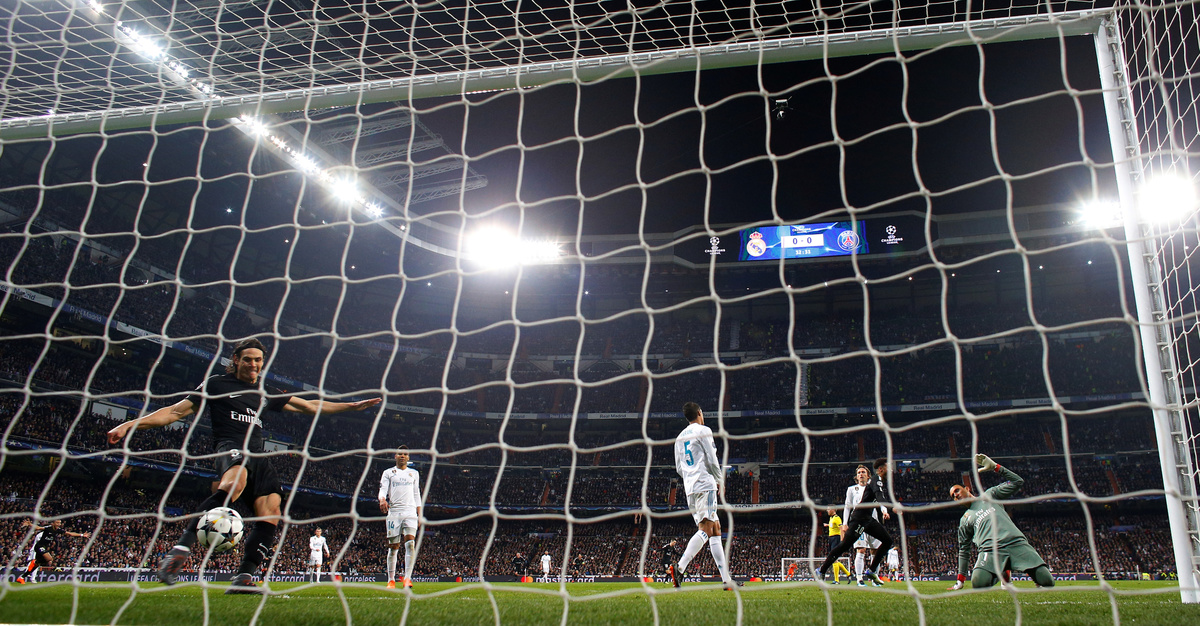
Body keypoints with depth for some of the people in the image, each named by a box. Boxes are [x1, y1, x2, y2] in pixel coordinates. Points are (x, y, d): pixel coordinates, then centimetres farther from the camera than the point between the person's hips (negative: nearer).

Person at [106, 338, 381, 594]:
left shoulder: (265, 393, 27)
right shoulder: (217, 384, 13)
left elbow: (309, 406, 31)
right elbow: (176, 411, 11)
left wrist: (352, 406, 29)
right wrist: (131, 424, 0)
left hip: (257, 456, 6)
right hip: (229, 447, -6)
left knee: (270, 513, -19)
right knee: (234, 484, -41)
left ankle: (244, 578, -18)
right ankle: (181, 549, -40)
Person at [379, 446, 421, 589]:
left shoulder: (414, 473, 18)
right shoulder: (388, 473, 12)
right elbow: (383, 489, -1)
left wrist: (420, 514, 12)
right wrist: (382, 499, -25)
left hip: (410, 512, 1)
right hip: (394, 512, -1)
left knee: (410, 543, -17)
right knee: (393, 547, 0)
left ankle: (407, 578, -20)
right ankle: (391, 580, 9)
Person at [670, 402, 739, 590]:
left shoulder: (680, 437, 22)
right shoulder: (703, 431, 0)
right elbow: (711, 460, -6)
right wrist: (719, 480, 9)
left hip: (689, 488, 8)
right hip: (705, 485, -8)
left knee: (715, 529, 9)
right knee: (705, 529, -16)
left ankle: (726, 579, 6)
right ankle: (680, 567, -32)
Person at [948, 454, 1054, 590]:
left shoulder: (989, 495, 26)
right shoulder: (964, 520, 28)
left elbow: (1017, 482, 19)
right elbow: (964, 550, 28)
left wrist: (994, 467, 11)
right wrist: (960, 580, 21)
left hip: (1017, 543, -1)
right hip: (990, 550, 1)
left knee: (1047, 581, -17)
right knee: (978, 582, -31)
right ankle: (1000, 574, 1)